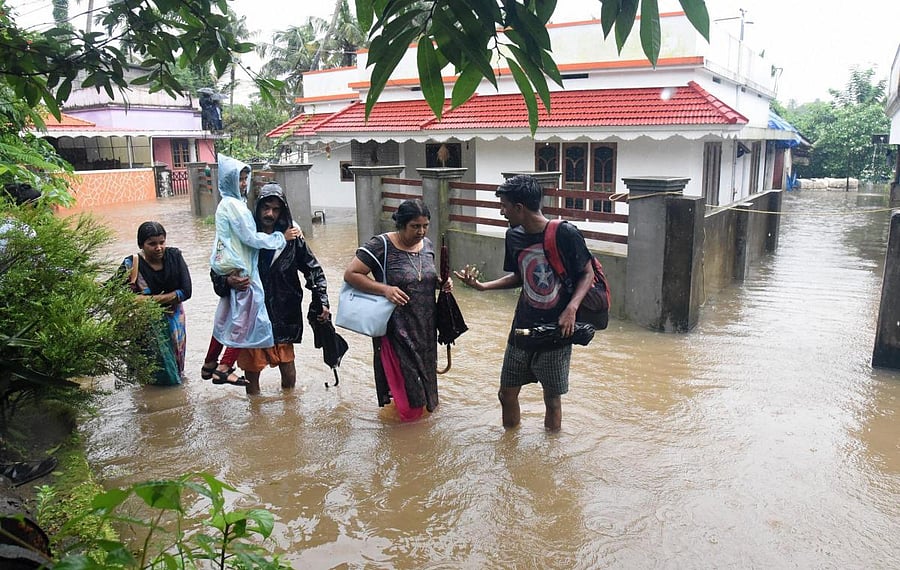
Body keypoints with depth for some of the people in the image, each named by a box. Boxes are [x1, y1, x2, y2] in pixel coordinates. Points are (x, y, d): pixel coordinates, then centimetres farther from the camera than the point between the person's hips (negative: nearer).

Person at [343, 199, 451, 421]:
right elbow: (351, 274, -16)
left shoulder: (427, 245, 4)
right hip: (396, 326, -6)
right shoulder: (381, 245, -17)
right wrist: (385, 289, -26)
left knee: (423, 368, 18)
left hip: (425, 326, 6)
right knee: (402, 374, 2)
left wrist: (442, 283, -3)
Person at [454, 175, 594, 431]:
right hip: (522, 330, 5)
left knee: (552, 398, 8)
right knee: (507, 394, 12)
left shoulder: (565, 234, -17)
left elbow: (587, 273, -7)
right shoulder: (514, 236, -1)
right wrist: (483, 286, 2)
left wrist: (572, 307, -21)